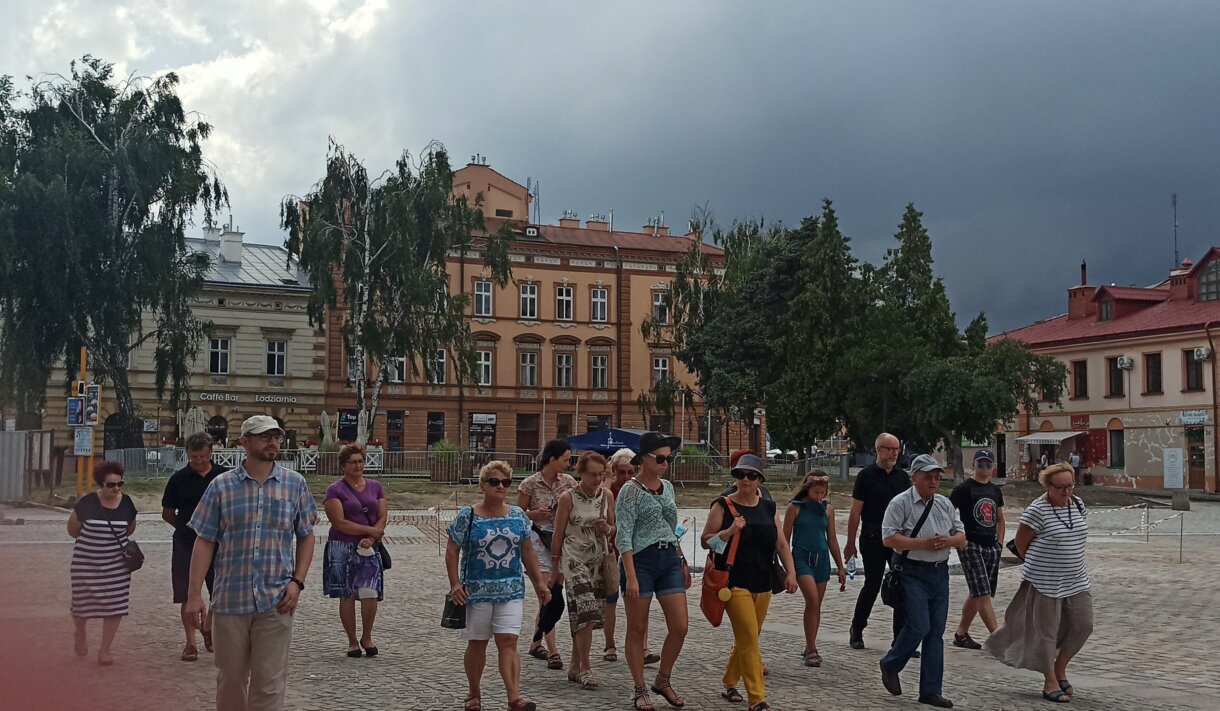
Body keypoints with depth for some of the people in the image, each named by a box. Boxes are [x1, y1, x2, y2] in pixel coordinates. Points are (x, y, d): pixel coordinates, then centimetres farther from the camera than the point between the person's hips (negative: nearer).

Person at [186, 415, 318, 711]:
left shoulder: (295, 483, 3)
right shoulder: (221, 485, 0)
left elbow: (306, 537, 9)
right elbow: (205, 542, 2)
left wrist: (297, 581, -3)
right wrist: (194, 594, -3)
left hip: (275, 601, 0)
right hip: (230, 598, 0)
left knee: (269, 683, 3)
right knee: (230, 679, 12)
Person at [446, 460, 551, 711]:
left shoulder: (518, 515, 6)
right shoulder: (467, 516, -4)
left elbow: (527, 552, 12)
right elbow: (452, 551, -3)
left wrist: (539, 582, 7)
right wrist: (455, 584, -13)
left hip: (511, 590, 2)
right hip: (476, 591, -2)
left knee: (508, 642, -7)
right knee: (477, 643, 9)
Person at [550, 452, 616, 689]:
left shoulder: (607, 496, 5)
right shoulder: (568, 497, -7)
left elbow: (613, 530, 15)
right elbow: (558, 535, -1)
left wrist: (606, 528, -9)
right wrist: (555, 569, 0)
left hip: (599, 560, 4)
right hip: (575, 560, -4)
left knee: (585, 616, 5)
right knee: (585, 612, -16)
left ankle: (575, 666, 17)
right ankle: (585, 668, -9)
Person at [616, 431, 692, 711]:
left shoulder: (668, 487, 12)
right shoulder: (631, 491, -8)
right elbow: (623, 536, -12)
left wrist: (682, 562, 18)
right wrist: (630, 577, -18)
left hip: (669, 560, 6)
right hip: (641, 561, -6)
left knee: (679, 627, 2)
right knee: (637, 630, 3)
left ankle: (663, 680, 21)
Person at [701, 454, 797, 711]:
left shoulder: (768, 507, 11)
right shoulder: (723, 505, -3)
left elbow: (781, 543, 13)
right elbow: (705, 540, -3)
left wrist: (790, 571, 2)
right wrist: (729, 531, -18)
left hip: (762, 583, 6)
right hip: (735, 582, -5)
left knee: (747, 639, 14)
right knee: (749, 639, -12)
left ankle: (729, 685, 34)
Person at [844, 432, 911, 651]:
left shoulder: (902, 476, 9)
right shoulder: (866, 475, -4)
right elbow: (855, 512, -4)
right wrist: (851, 543, -5)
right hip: (873, 539, -4)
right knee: (872, 585, 3)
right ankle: (857, 630, 24)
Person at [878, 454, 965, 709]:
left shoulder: (945, 504, 12)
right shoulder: (901, 503, -7)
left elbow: (961, 537, 14)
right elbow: (889, 538, -16)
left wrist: (949, 540, -10)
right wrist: (923, 544, -21)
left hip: (940, 573, 6)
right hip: (912, 573, -6)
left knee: (936, 632, 6)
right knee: (918, 627, -13)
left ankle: (931, 690, 13)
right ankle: (890, 666, 14)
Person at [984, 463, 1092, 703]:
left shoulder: (1078, 505, 5)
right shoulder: (1038, 510, -17)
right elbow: (1021, 542, -8)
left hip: (1076, 580, 7)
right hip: (1045, 583, -7)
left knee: (1083, 625, 7)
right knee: (1047, 632, 1)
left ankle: (1060, 668, 26)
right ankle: (1050, 682, 13)